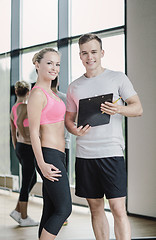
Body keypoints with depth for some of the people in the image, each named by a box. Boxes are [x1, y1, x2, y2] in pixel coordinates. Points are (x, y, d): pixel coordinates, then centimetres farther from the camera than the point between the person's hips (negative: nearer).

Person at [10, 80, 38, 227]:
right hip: (28, 148, -9)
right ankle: (24, 218, 7)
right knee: (26, 183, -1)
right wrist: (26, 138, -18)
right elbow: (20, 123, -33)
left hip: (19, 148, 9)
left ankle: (18, 211, 19)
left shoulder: (13, 109, 13)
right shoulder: (24, 106, -14)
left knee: (32, 180, 19)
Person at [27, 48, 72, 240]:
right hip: (49, 157, -9)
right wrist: (42, 164, -20)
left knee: (50, 211, 10)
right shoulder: (37, 94, -13)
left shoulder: (49, 92, 16)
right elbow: (33, 133, -16)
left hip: (57, 156, 9)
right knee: (64, 209, -6)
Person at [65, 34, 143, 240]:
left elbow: (138, 108, 3)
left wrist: (119, 109, -18)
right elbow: (68, 118, 19)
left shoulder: (118, 78, 4)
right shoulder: (74, 86, 14)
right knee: (96, 208, 9)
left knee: (118, 209, -9)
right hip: (84, 154, 4)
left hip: (111, 152, -4)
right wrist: (75, 130, -4)